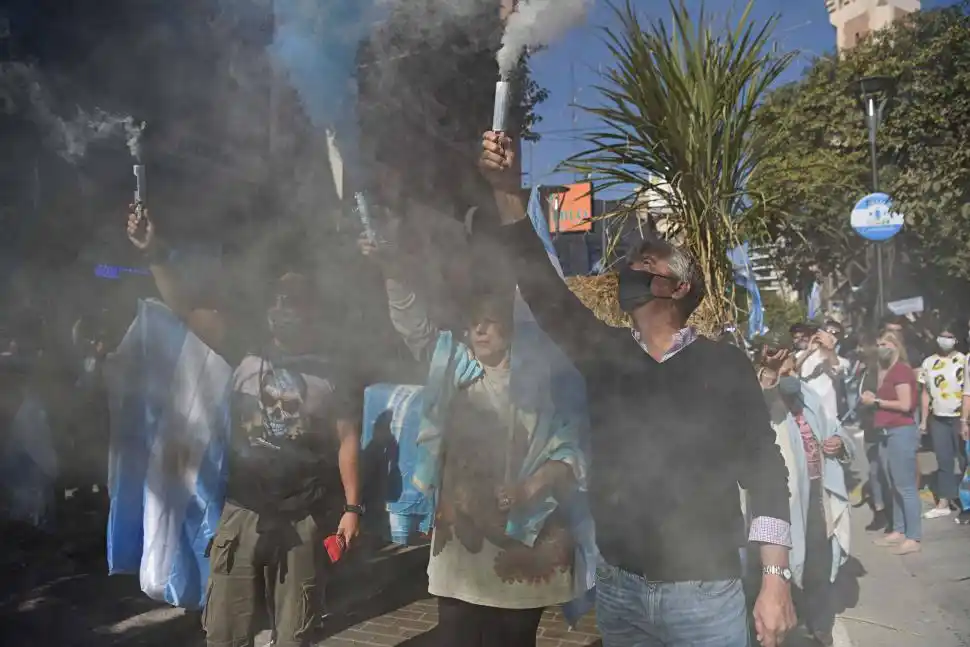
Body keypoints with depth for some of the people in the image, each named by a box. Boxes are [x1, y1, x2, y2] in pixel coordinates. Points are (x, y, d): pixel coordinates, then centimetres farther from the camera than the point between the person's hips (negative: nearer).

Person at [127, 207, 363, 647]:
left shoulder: (332, 376, 2)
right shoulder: (246, 359, 4)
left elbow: (347, 441, 0)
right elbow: (184, 310, -2)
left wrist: (351, 507, -8)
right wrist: (154, 255, -13)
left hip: (303, 520, -1)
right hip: (241, 513, 2)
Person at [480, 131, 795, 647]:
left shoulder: (724, 365, -5)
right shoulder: (603, 354, 3)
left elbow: (764, 471, -5)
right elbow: (542, 288, -7)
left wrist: (776, 580, -10)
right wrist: (508, 193, -15)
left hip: (704, 592, -3)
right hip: (617, 587, 4)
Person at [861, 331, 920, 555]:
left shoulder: (902, 369, -11)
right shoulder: (887, 371, 15)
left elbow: (905, 404, -17)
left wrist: (876, 402, -11)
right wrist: (873, 398, 4)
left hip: (902, 432, -9)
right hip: (887, 433, 9)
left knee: (906, 486, -5)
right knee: (895, 486, 13)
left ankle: (913, 538, 0)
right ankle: (898, 531, 20)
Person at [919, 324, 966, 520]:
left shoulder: (964, 360, -5)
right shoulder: (928, 362, 7)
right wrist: (923, 421, 7)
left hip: (960, 417, -4)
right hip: (938, 419, 4)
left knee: (964, 460, 4)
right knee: (943, 461, 6)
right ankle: (943, 503, 9)